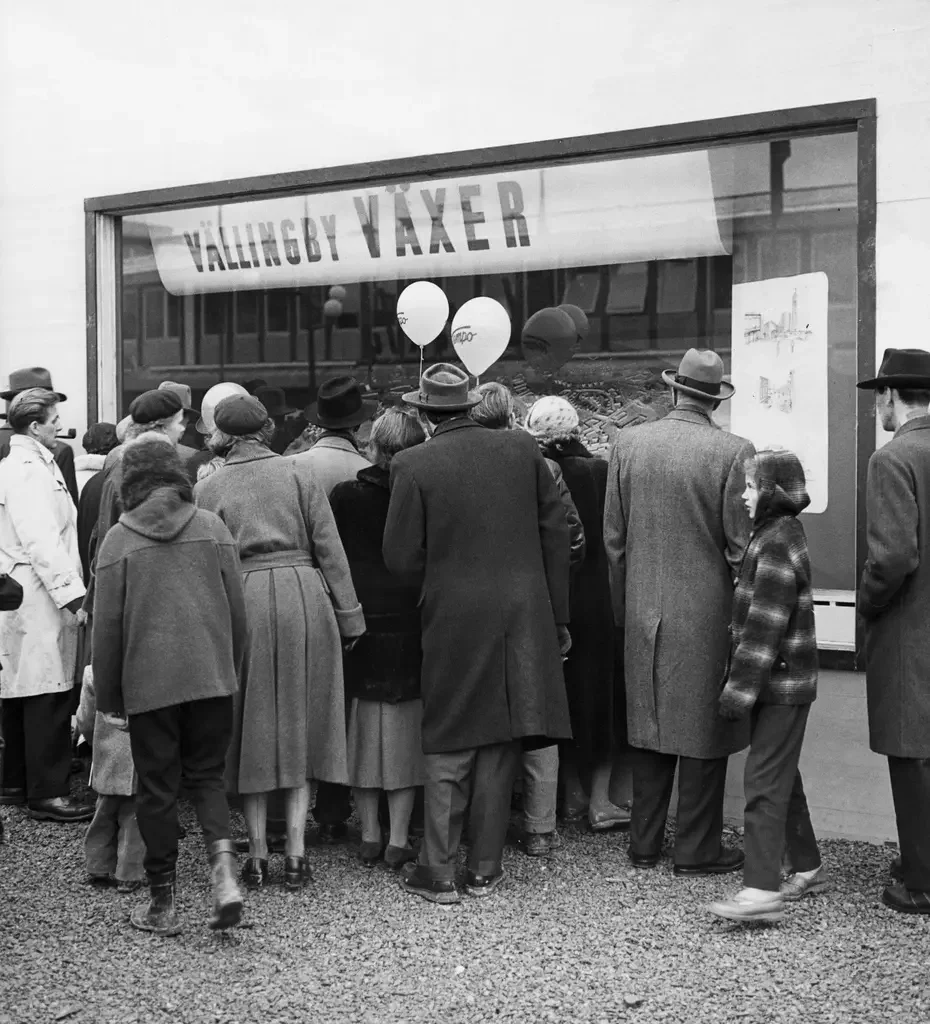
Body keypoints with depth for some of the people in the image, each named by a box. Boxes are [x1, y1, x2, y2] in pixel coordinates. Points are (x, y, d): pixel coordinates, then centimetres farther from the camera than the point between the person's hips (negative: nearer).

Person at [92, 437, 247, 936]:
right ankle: (223, 866, -6)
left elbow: (107, 627, -1)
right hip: (211, 676, 2)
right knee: (206, 774, 15)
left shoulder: (118, 540, -3)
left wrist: (109, 699, 7)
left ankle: (162, 903, 15)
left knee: (157, 787, 8)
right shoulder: (212, 527, 2)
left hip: (148, 683, -2)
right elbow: (236, 609, 5)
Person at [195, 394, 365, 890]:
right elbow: (329, 548, 2)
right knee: (299, 725, 10)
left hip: (242, 603, -1)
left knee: (252, 726, 9)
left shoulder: (208, 489, 2)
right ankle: (296, 855, 10)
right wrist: (348, 614, 7)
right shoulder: (298, 474, 4)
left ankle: (258, 855, 13)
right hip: (304, 599, 1)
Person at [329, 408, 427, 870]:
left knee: (363, 727, 11)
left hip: (358, 624, 1)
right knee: (404, 729, 8)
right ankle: (398, 839, 10)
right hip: (407, 625, -1)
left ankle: (369, 836, 16)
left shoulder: (344, 495, -5)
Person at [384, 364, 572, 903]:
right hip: (523, 617, 3)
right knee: (500, 746, 11)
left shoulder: (414, 465, -8)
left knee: (449, 751, 8)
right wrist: (557, 616, 10)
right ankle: (486, 868, 18)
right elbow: (556, 535, 3)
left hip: (452, 621, -2)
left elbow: (401, 558, -8)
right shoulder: (522, 448, 1)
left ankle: (439, 872, 12)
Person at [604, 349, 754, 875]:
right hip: (708, 614, -4)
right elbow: (741, 546, -11)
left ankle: (645, 843, 22)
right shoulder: (734, 452, -13)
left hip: (644, 614, 4)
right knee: (703, 729, 7)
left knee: (649, 726, 14)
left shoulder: (628, 443, -1)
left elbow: (613, 538, 4)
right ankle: (696, 849, 15)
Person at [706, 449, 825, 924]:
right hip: (785, 682, 10)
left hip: (780, 684, -10)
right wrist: (742, 682, 16)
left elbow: (764, 625, -22)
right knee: (782, 777, 17)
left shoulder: (775, 543, -18)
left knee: (765, 780, -8)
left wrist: (740, 687, -19)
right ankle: (807, 867, 28)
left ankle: (762, 888, -6)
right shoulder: (783, 532, 13)